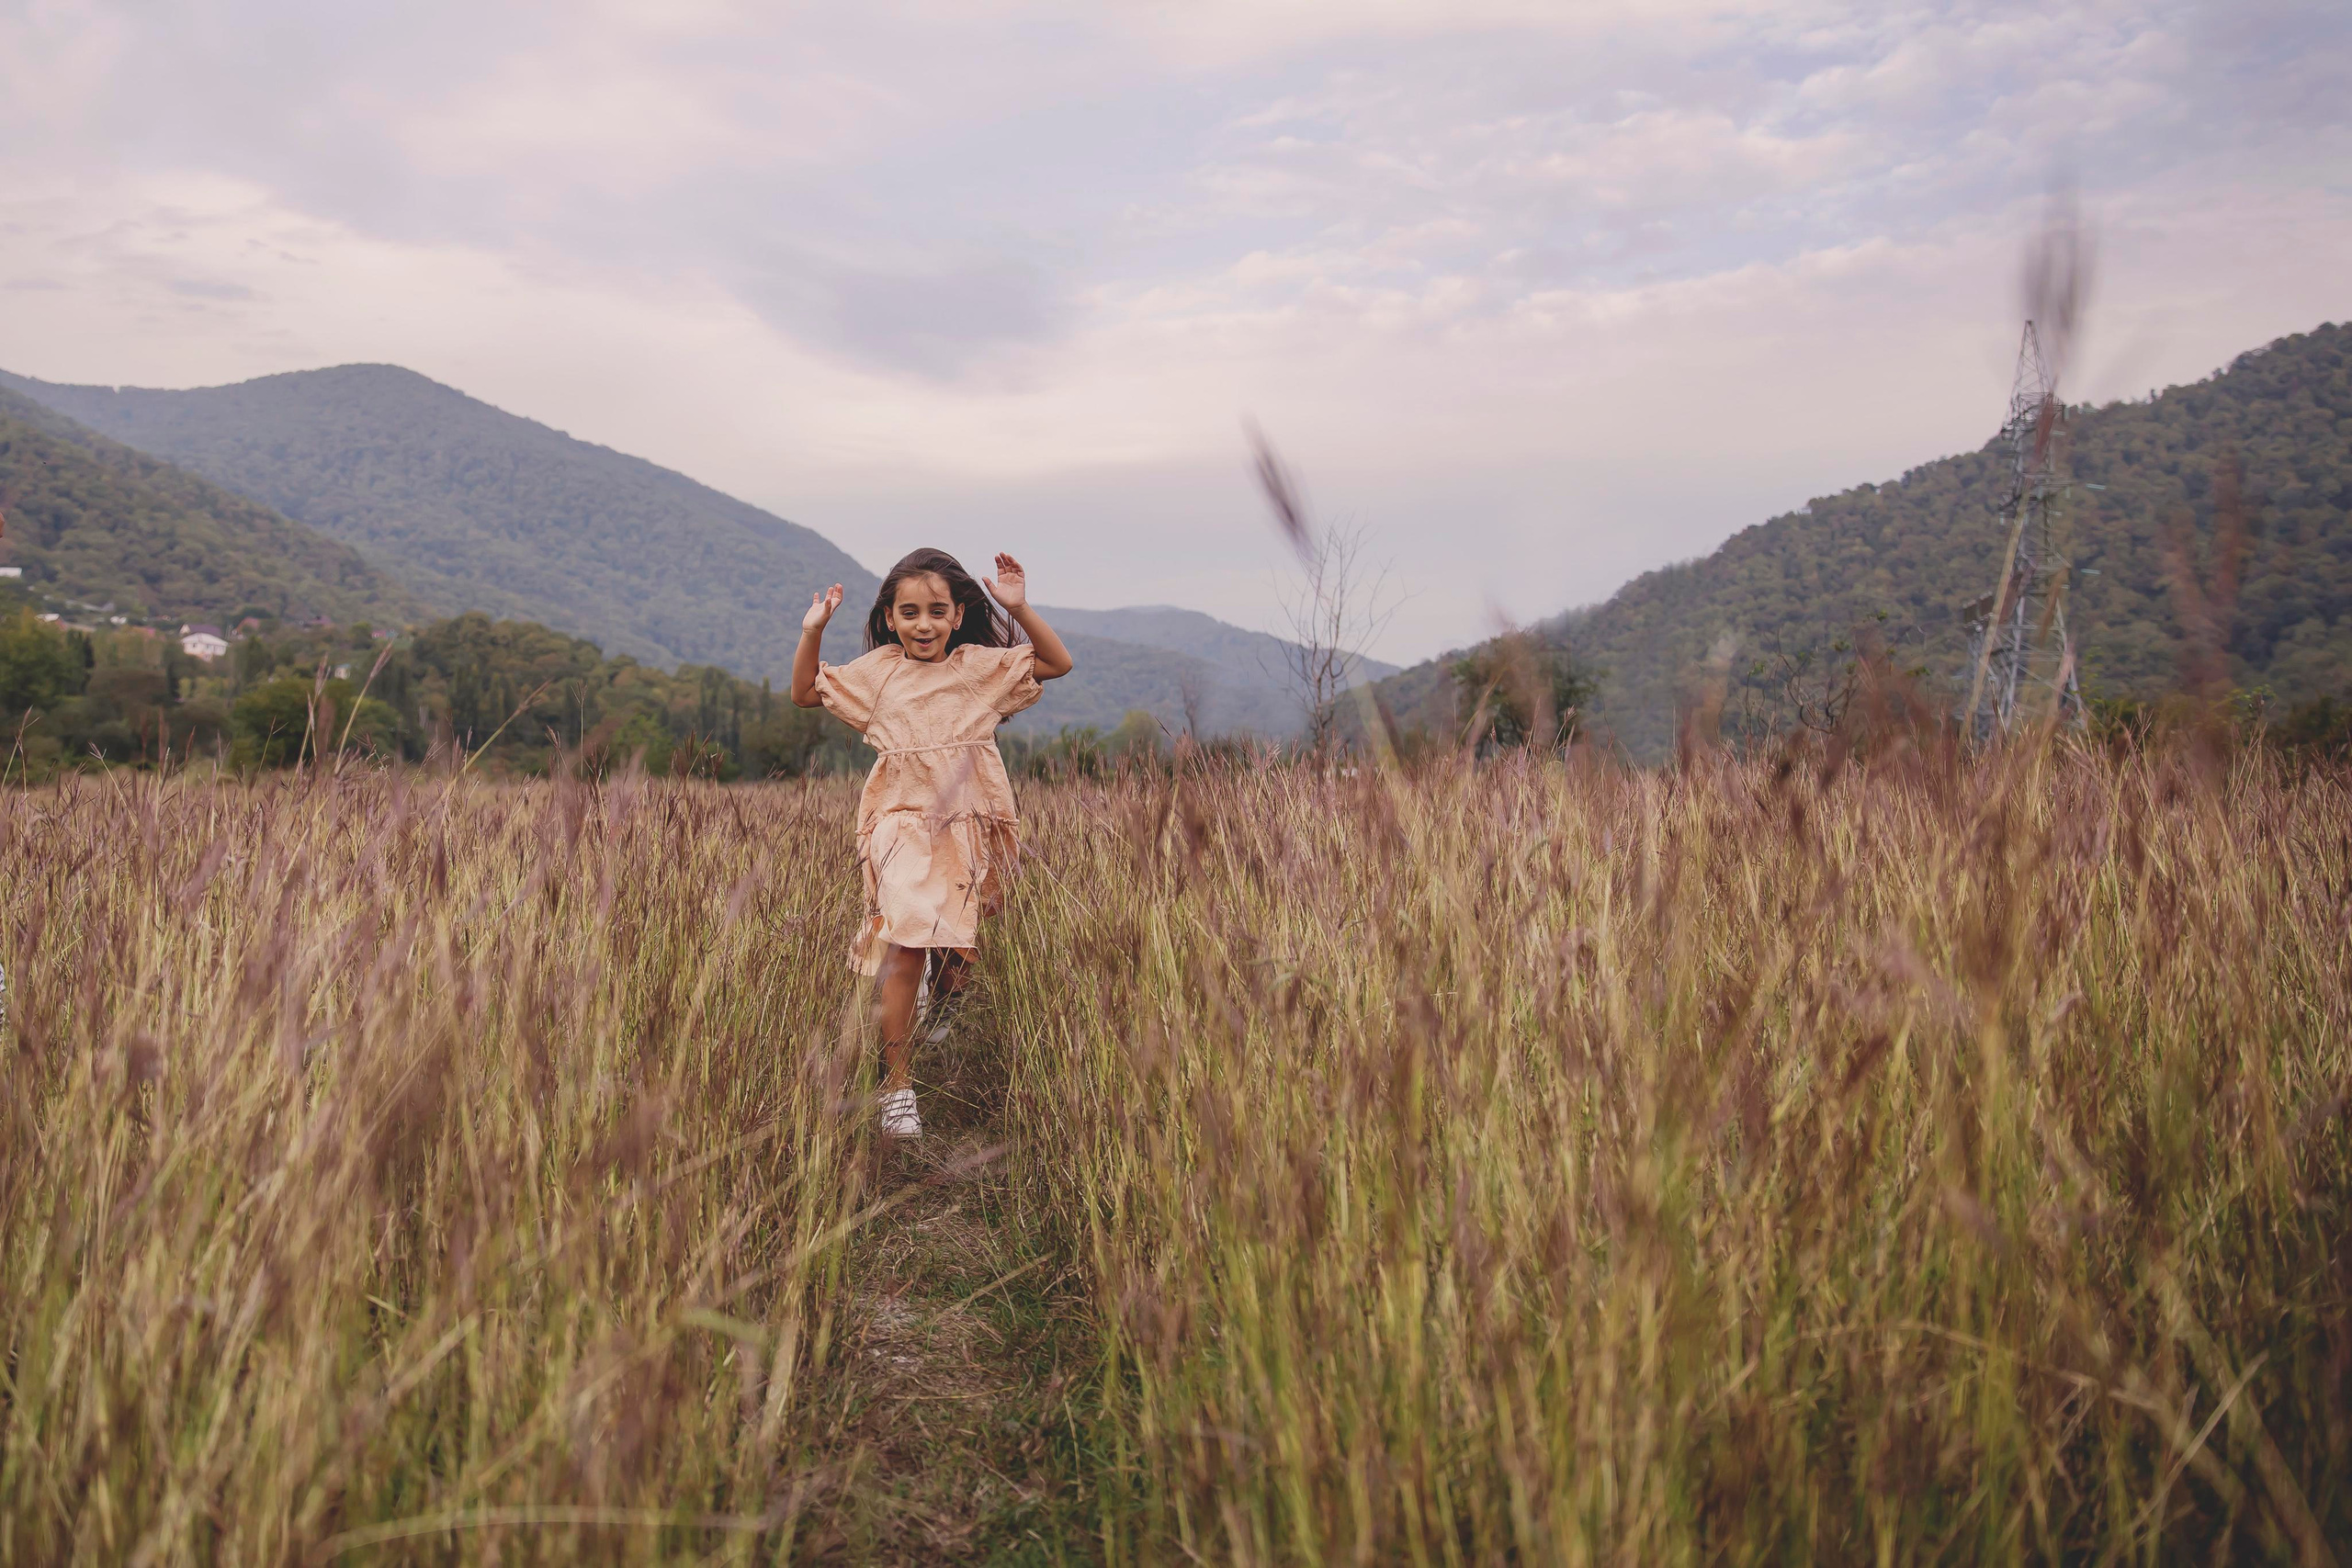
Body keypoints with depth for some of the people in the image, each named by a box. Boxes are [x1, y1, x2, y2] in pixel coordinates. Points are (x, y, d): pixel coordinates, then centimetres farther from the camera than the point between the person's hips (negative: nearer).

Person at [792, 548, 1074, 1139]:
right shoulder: (877, 671, 5)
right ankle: (896, 1085, -7)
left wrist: (1019, 608, -6)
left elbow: (1058, 663, 5)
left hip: (969, 826, 2)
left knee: (960, 955, 9)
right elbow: (805, 692, 14)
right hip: (902, 823, -1)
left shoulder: (980, 666, 4)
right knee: (904, 948, -13)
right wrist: (812, 633, 0)